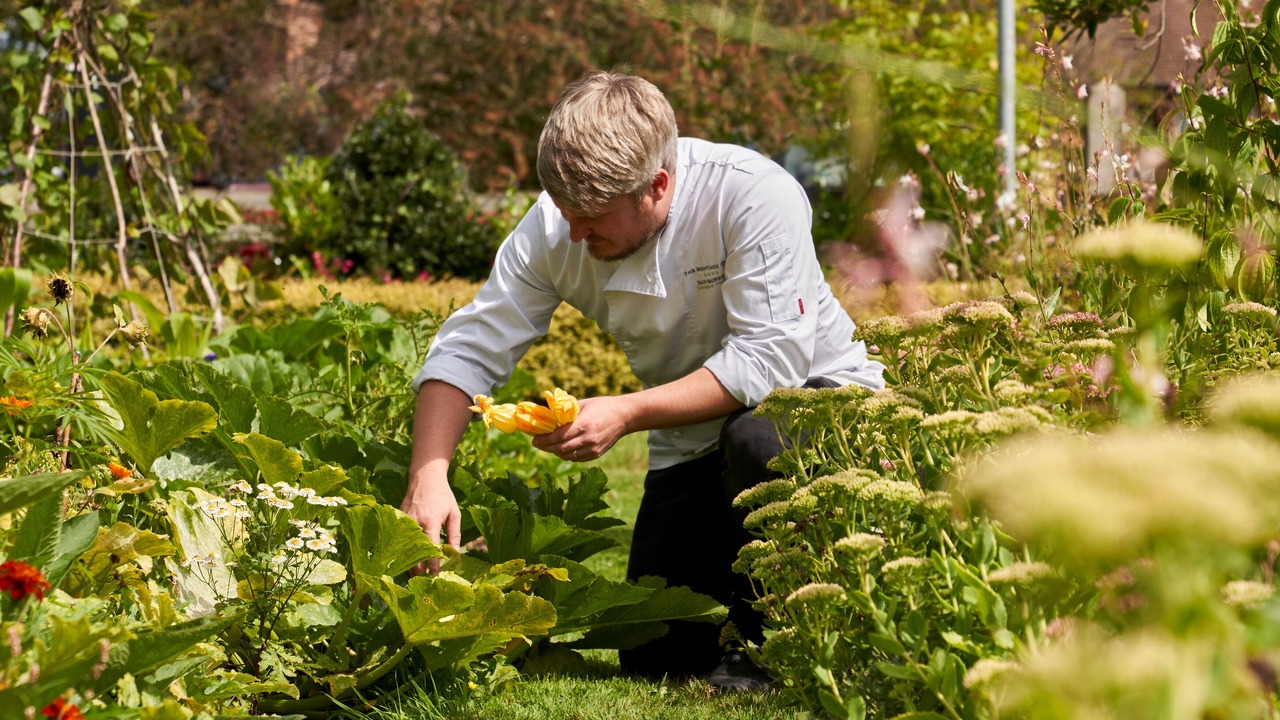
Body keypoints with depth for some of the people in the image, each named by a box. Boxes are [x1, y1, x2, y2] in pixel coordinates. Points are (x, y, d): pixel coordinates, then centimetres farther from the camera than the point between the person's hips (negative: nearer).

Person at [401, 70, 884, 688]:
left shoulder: (755, 195, -28)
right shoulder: (555, 228, -15)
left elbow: (770, 360, -32)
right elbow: (466, 352, -14)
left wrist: (626, 413, -38)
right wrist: (428, 476, -30)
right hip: (693, 440, 5)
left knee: (755, 438, -39)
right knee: (653, 654, -2)